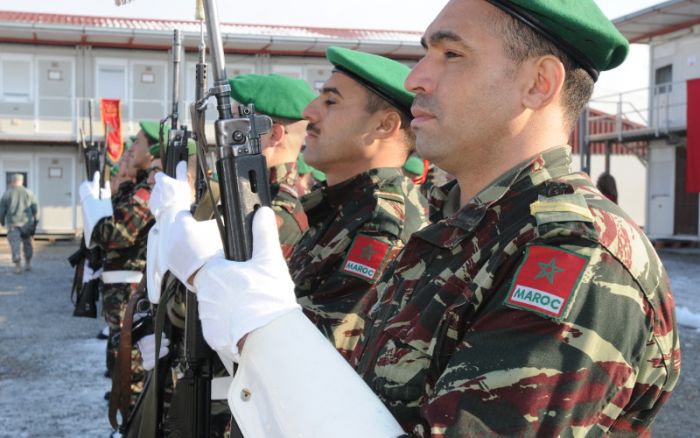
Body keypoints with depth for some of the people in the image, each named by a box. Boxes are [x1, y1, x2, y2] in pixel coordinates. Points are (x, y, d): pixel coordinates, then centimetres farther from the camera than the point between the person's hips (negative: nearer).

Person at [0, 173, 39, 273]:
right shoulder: (28, 193, 3)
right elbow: (35, 208, 1)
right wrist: (36, 220, 8)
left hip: (12, 223, -2)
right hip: (26, 222, 2)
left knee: (15, 244, -2)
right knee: (27, 243, 16)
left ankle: (18, 266, -12)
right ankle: (28, 264, 22)